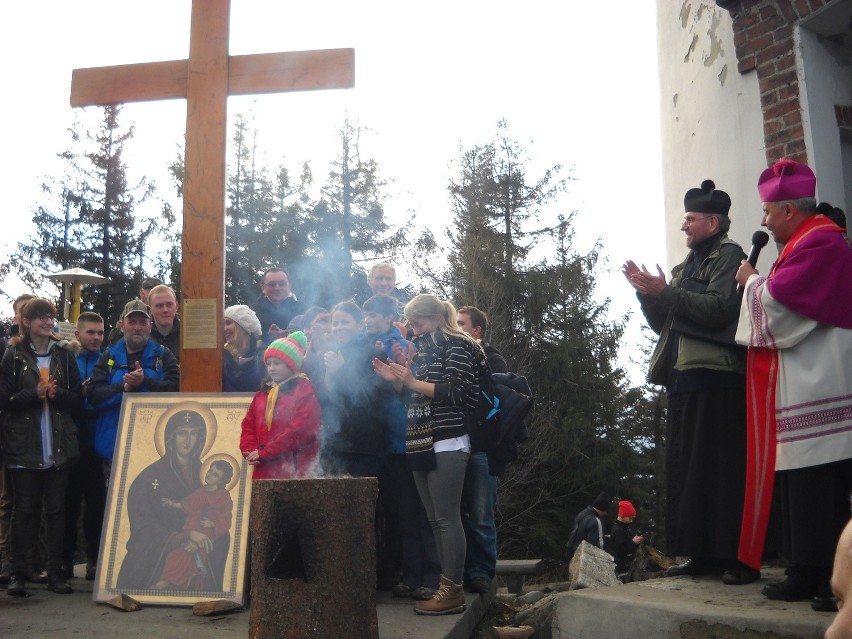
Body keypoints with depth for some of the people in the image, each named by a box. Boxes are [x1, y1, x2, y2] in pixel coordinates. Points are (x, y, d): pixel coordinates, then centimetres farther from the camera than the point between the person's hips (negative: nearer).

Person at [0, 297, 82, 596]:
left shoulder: (64, 354, 7)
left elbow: (77, 398, 6)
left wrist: (56, 394, -13)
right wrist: (35, 394, -17)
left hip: (59, 444, 2)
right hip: (24, 445, -2)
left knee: (56, 508, 5)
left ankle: (55, 572, 11)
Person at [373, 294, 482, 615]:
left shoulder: (456, 346, -4)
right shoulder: (423, 348, 21)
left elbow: (455, 393, -15)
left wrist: (413, 382, -14)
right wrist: (397, 380, 8)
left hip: (446, 444, -8)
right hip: (421, 444, 8)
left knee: (447, 518, -8)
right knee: (435, 520, 7)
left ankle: (453, 590, -3)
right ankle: (445, 584, 12)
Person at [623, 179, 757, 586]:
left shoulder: (729, 255, 0)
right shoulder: (686, 267, 22)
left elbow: (720, 308, -16)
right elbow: (661, 324, 19)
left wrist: (666, 292, -14)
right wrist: (647, 292, 4)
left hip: (717, 377, -8)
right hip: (684, 378, 8)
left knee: (724, 467, -8)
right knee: (686, 468, 7)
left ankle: (739, 557, -3)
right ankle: (703, 555, 14)